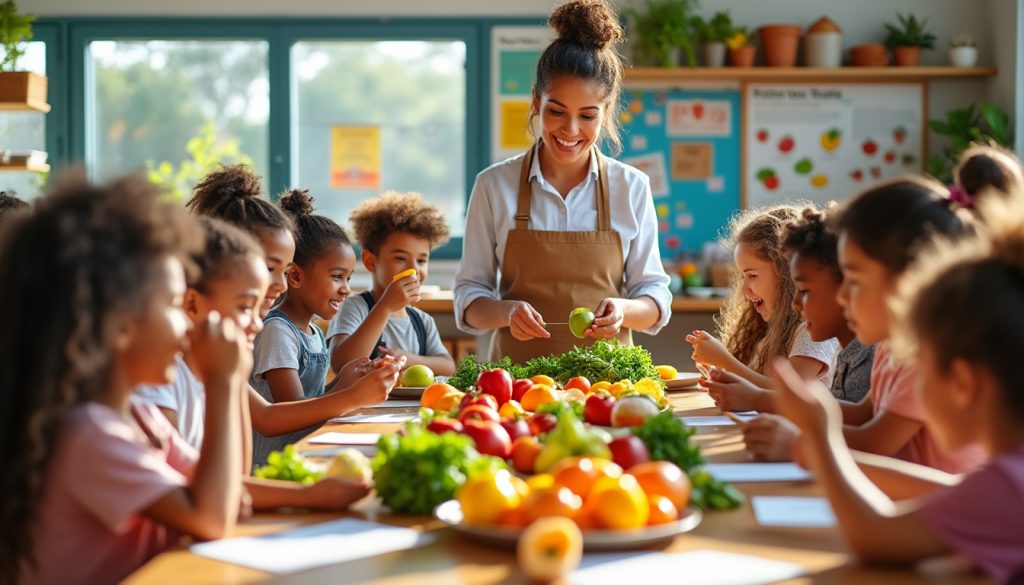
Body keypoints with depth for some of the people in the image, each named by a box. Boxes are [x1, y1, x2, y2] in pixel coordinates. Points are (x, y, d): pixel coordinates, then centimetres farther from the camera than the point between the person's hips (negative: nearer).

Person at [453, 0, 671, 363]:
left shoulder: (632, 188, 5)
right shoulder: (494, 185, 3)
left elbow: (656, 300, 9)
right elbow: (468, 297, 7)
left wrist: (623, 311, -12)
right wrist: (507, 312, -13)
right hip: (519, 374, -1)